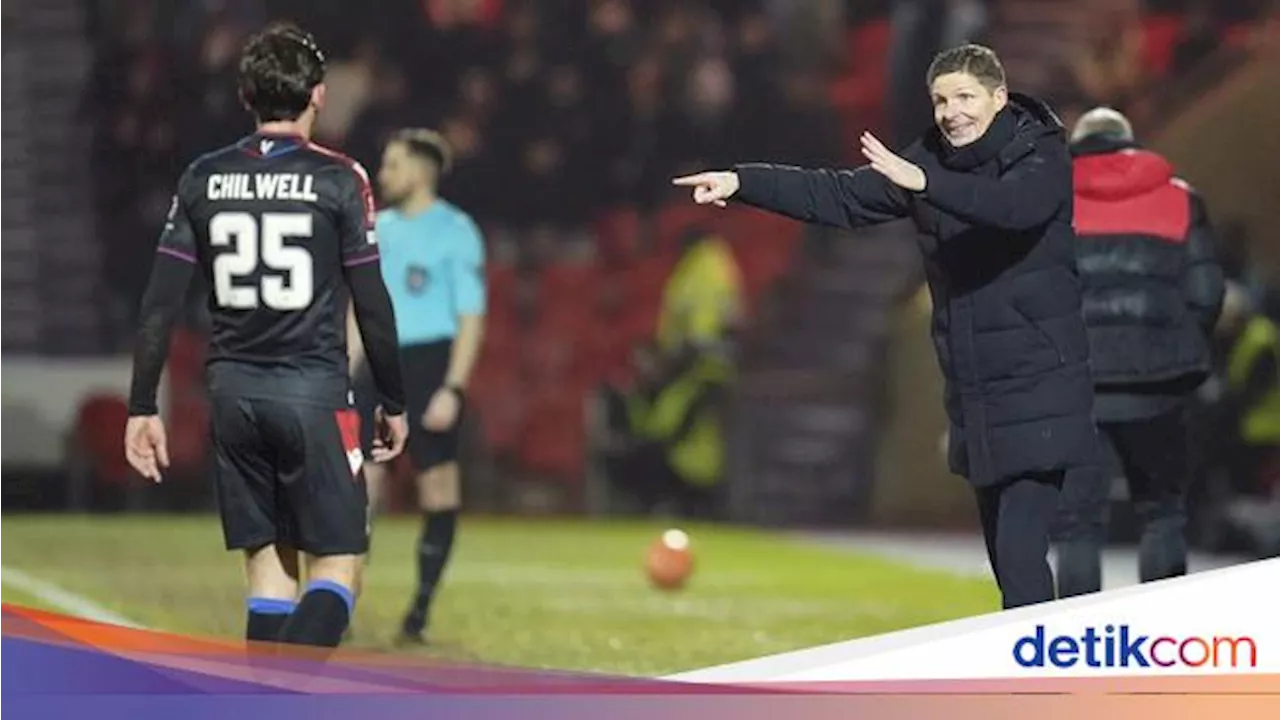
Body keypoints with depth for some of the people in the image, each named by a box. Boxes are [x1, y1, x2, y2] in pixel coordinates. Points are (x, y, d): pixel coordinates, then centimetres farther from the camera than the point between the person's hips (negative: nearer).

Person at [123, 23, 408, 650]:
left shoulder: (203, 179, 4)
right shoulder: (338, 180, -5)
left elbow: (160, 303, 2)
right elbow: (371, 303, -4)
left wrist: (142, 407, 8)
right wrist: (394, 403, 6)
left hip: (232, 392, 4)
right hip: (312, 392, -4)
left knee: (267, 565, 12)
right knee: (337, 565, -1)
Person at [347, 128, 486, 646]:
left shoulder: (455, 232, -5)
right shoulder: (381, 229, 13)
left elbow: (471, 317, -8)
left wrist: (453, 389, -16)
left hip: (431, 362, -5)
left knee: (437, 480, 2)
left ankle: (421, 607, 10)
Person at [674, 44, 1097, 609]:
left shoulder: (1043, 157, -9)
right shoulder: (933, 160, 8)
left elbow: (1014, 206, -31)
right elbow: (839, 197, 6)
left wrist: (922, 182, -40)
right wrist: (742, 182, -4)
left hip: (1037, 391, -7)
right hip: (976, 393, 7)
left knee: (1019, 552, -16)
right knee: (1004, 553, 11)